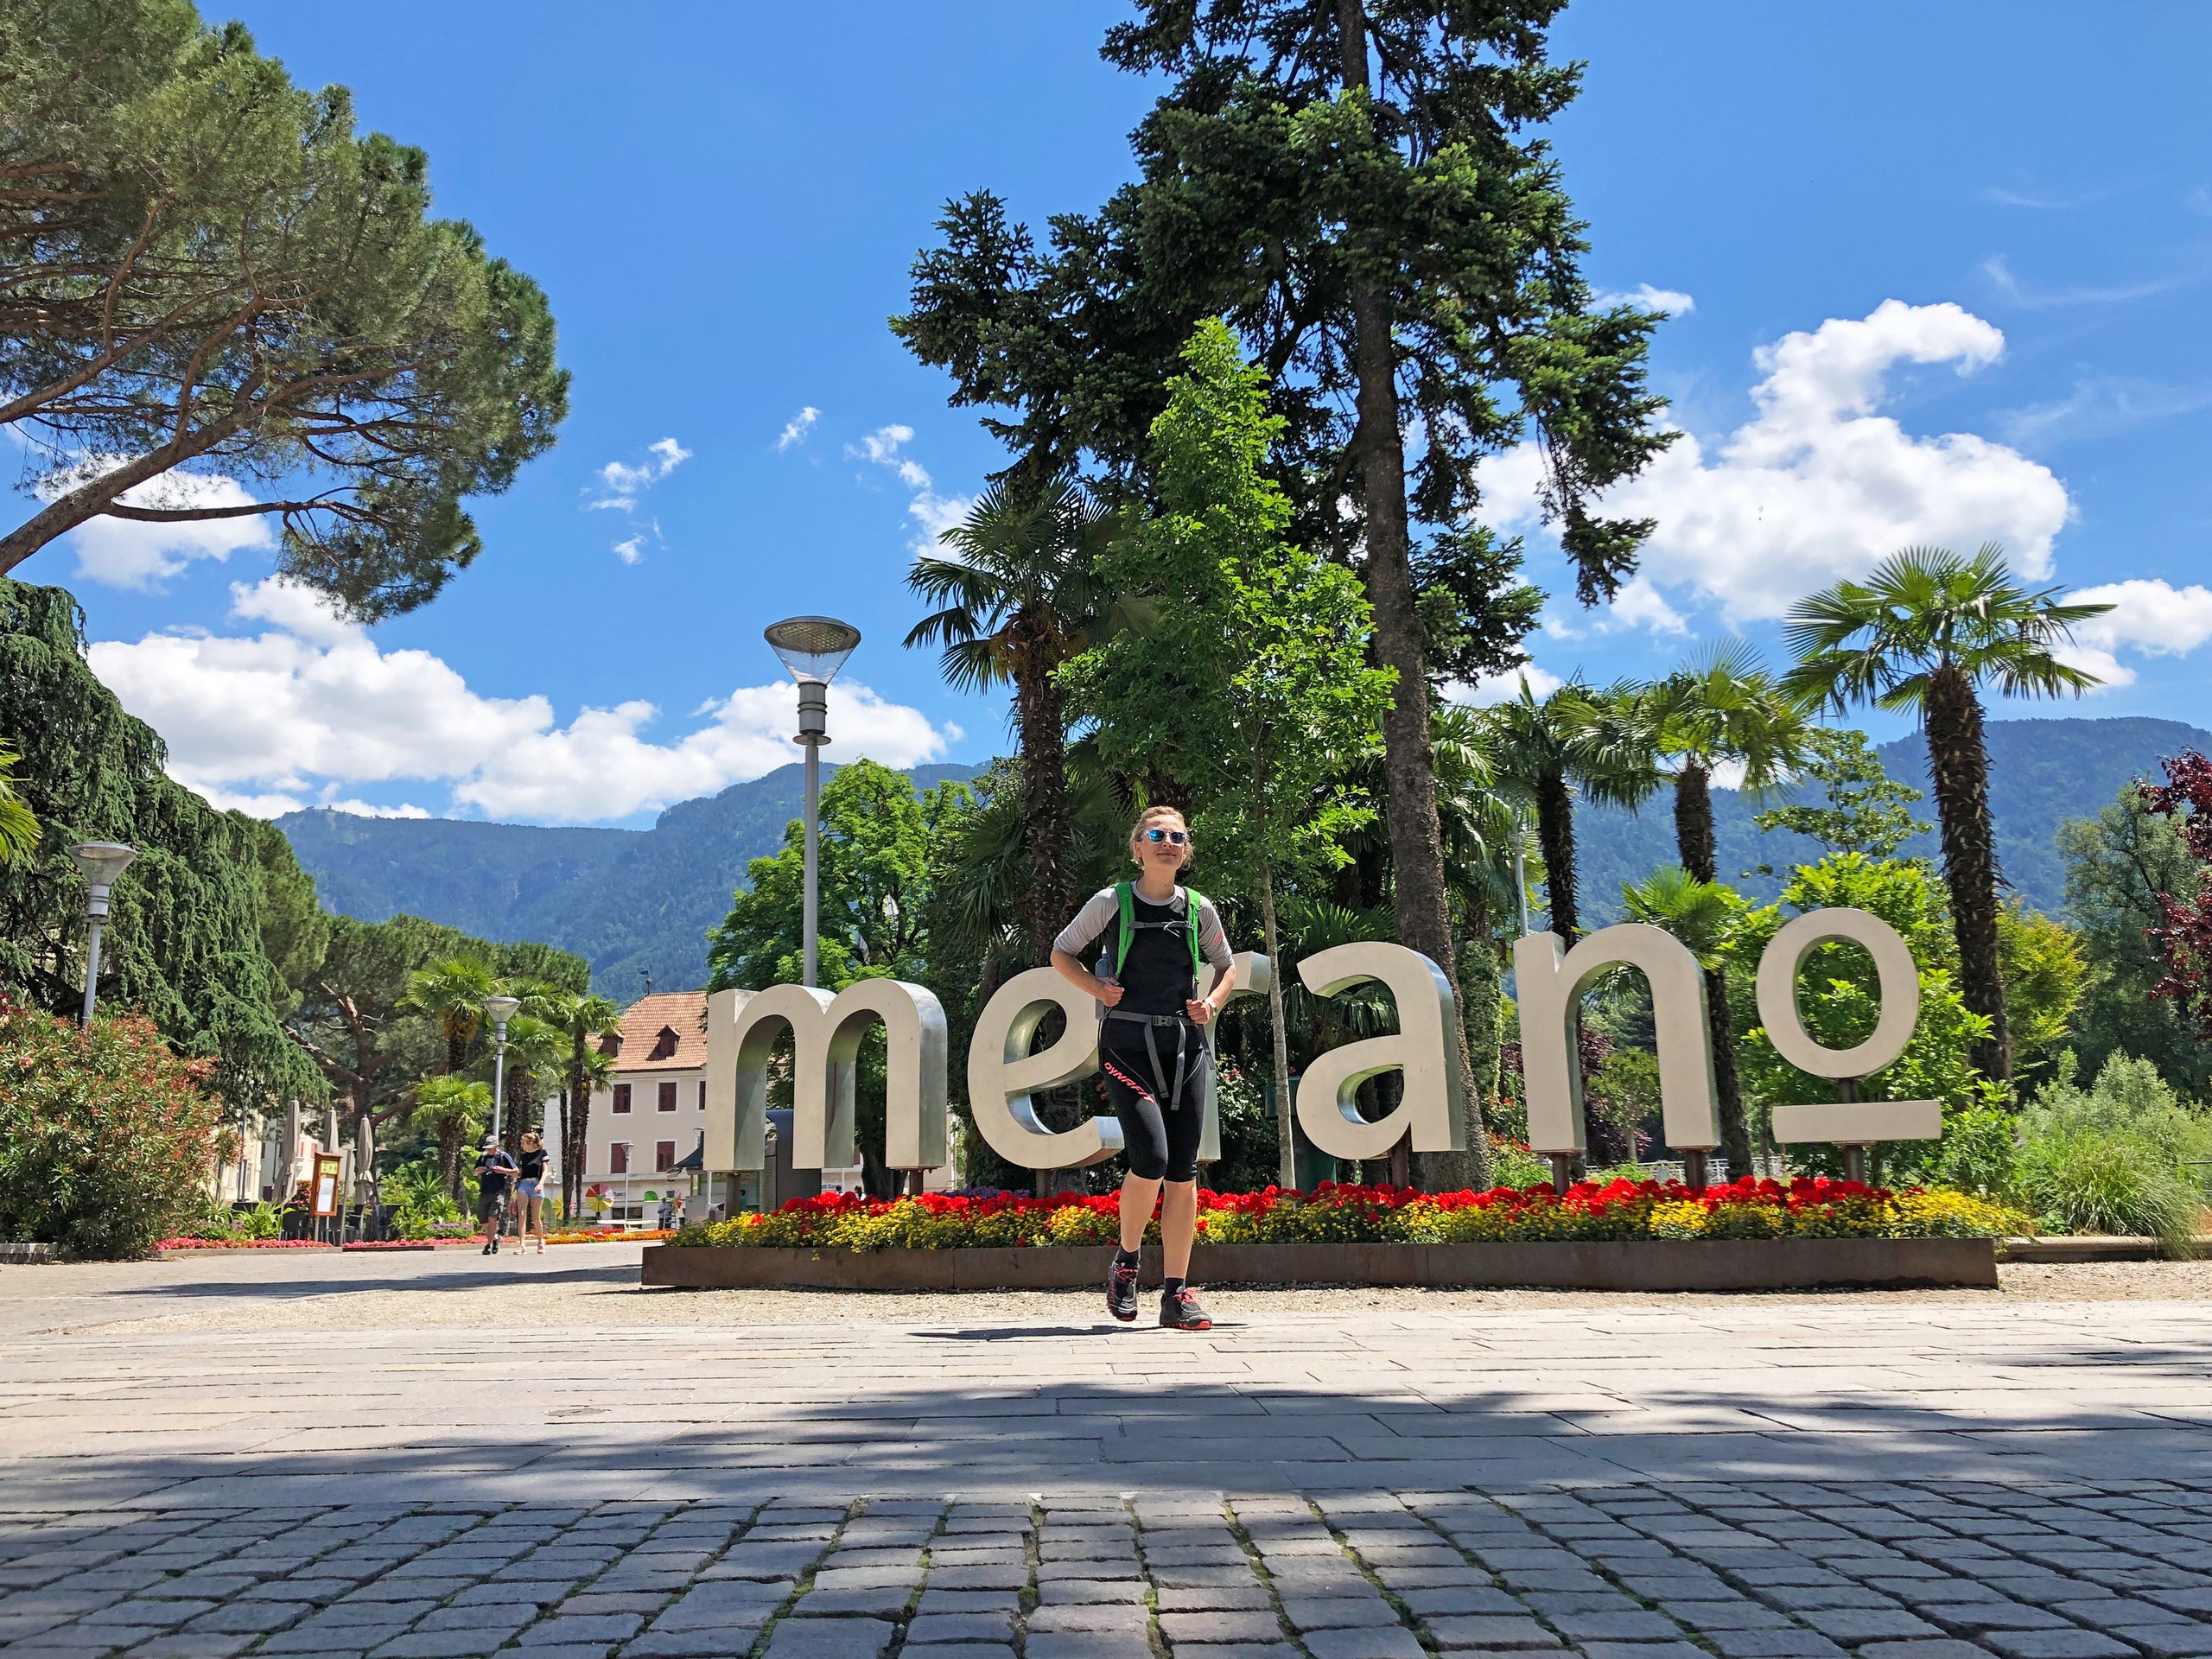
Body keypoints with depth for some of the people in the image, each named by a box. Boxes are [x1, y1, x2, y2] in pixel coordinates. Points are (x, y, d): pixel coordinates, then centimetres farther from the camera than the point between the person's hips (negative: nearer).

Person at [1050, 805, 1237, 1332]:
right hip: (1127, 1044, -3)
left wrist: (1212, 1003, 2)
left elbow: (1228, 967, 22)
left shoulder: (1200, 910, 7)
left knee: (1184, 1171, 0)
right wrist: (1098, 987, -6)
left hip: (1185, 1045, 3)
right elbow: (1061, 952, 10)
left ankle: (1177, 1295, 8)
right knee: (1151, 1159, -18)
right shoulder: (1112, 902, -1)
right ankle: (1125, 1263, 8)